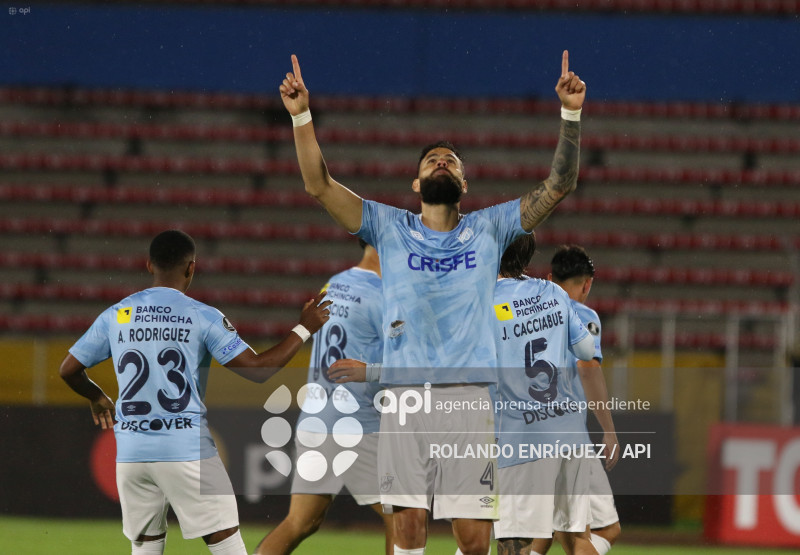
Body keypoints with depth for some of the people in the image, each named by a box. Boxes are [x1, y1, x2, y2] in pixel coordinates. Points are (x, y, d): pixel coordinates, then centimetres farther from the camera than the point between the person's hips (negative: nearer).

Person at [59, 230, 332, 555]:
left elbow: (68, 370, 14)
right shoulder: (202, 317, -5)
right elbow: (257, 370, -8)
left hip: (130, 452, 4)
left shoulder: (114, 316, 7)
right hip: (186, 451, -4)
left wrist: (97, 398, 34)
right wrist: (304, 329, 3)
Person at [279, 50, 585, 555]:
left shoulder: (490, 229, 14)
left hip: (468, 395, 0)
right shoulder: (390, 228, 13)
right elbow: (319, 185, 6)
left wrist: (571, 115, -1)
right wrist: (301, 116, -5)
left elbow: (559, 186, 9)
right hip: (405, 394, 0)